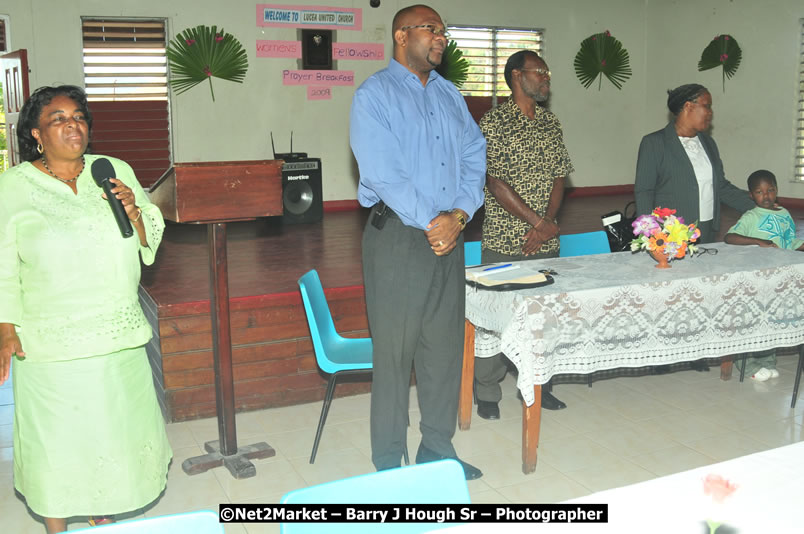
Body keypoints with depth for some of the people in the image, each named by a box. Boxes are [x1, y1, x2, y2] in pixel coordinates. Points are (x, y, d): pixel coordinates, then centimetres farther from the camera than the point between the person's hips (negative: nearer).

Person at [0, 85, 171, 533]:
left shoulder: (117, 172, 4)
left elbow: (151, 238, 8)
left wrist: (134, 210, -13)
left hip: (117, 334, 4)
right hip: (49, 341, -3)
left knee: (112, 425, 15)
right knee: (55, 434, 6)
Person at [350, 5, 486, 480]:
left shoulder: (450, 96, 16)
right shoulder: (374, 96, -4)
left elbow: (474, 156, 10)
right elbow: (383, 172, -15)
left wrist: (459, 214, -7)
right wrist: (430, 224, -16)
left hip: (448, 236, 6)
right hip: (398, 237, -6)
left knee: (446, 346, 11)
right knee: (395, 349, 0)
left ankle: (438, 448, 26)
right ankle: (390, 463, 14)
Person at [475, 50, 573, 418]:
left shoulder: (551, 124, 11)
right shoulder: (493, 123, -8)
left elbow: (559, 177, 9)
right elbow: (495, 182, -14)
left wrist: (546, 225, -7)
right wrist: (539, 221, -15)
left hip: (545, 241, 6)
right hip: (503, 241, -5)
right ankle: (488, 393, 16)